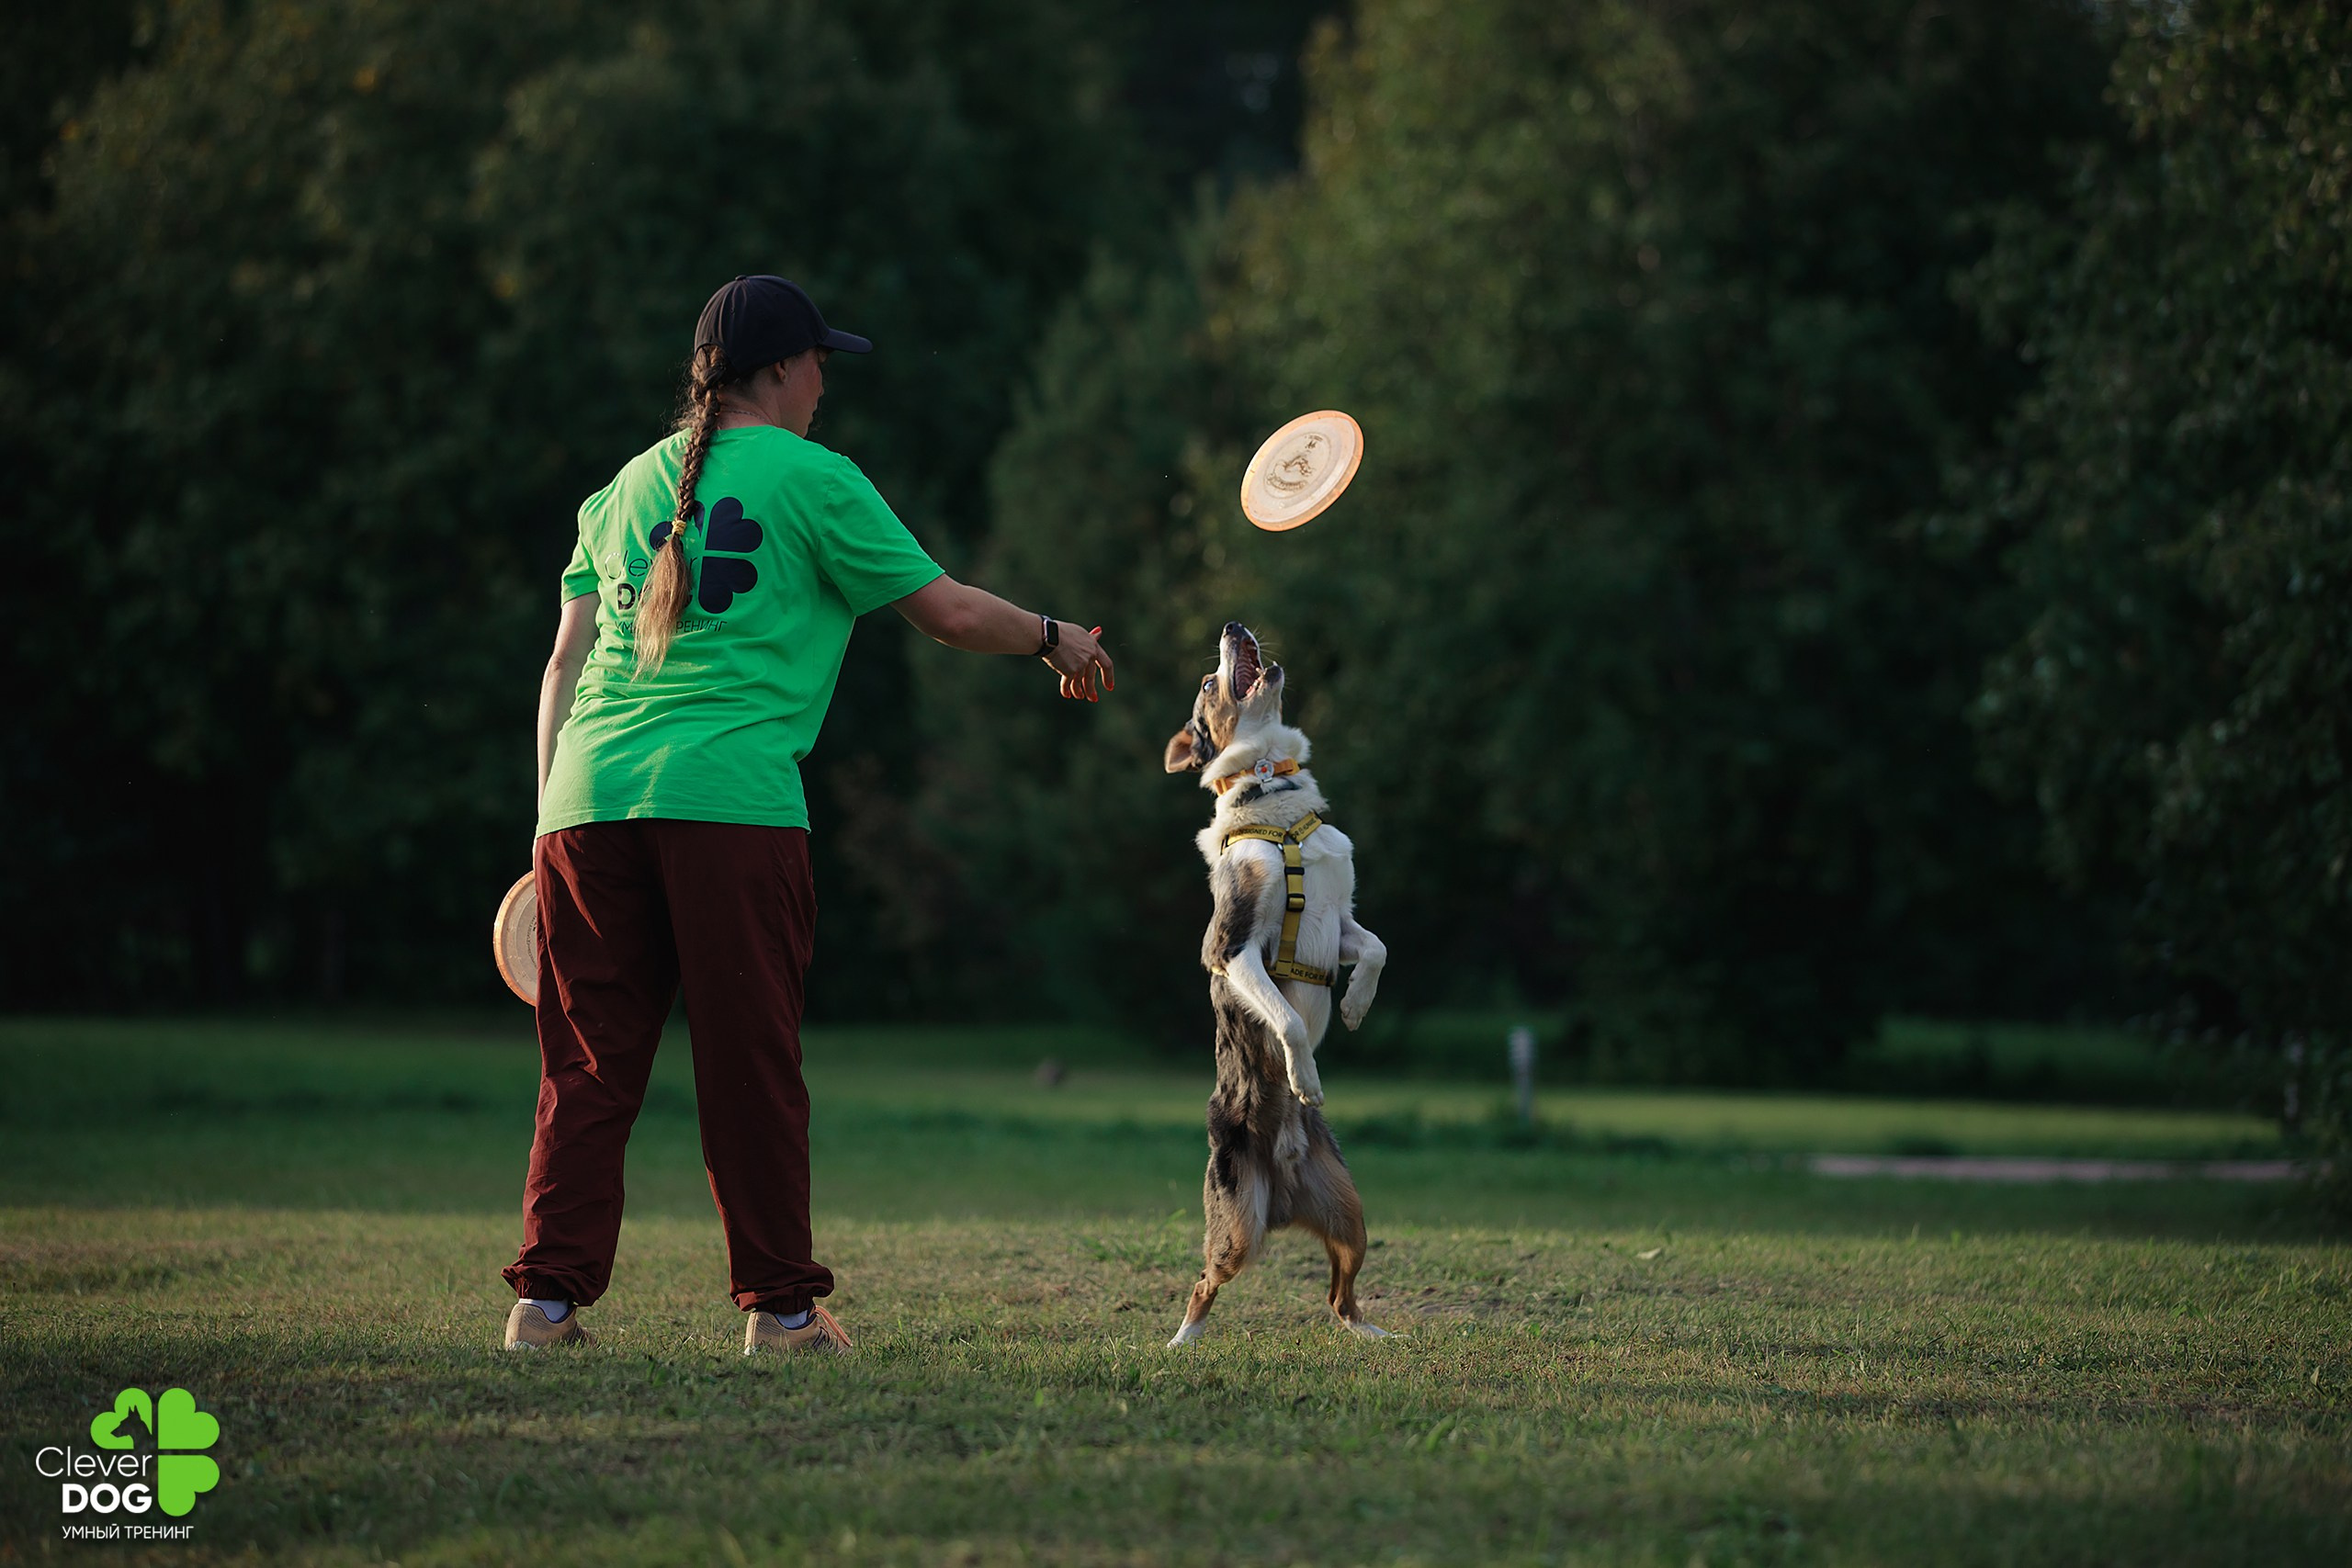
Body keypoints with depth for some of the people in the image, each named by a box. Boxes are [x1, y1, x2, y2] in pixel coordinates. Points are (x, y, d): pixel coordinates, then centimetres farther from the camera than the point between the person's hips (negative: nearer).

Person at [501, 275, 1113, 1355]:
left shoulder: (630, 485, 20)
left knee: (587, 1064, 6)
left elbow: (566, 662, 17)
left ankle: (547, 1297, 1)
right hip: (728, 800, -5)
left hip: (589, 798, 5)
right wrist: (1054, 639, 22)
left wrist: (552, 814, 18)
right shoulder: (810, 478, 3)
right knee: (752, 1066, 2)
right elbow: (947, 611, 5)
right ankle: (779, 1306, 6)